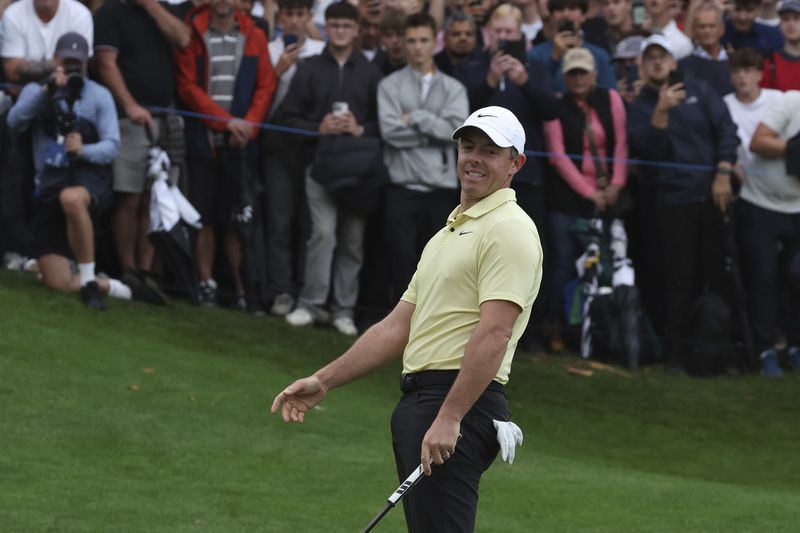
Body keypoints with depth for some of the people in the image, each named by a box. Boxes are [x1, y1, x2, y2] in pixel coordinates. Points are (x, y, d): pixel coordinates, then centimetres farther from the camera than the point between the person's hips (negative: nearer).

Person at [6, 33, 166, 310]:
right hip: (48, 187, 3)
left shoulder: (98, 95, 6)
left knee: (71, 198, -43)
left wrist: (83, 151, -24)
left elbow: (111, 146, -4)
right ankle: (121, 290, 14)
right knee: (57, 282, -9)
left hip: (88, 179, -3)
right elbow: (14, 122, -11)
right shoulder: (36, 91, 9)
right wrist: (47, 90, -21)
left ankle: (90, 282, -31)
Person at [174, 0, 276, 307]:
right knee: (203, 216, -1)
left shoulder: (254, 38, 9)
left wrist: (247, 126, -9)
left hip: (240, 143, 1)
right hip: (203, 140, -1)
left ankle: (242, 288, -2)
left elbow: (265, 86, 6)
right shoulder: (192, 34, 3)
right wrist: (226, 120, -10)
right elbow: (187, 86, -3)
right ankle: (206, 283, 4)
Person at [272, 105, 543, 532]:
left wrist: (449, 418, -25)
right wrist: (324, 380, 21)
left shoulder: (509, 230, -7)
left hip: (461, 402, -10)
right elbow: (397, 329, 26)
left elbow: (494, 333, -18)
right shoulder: (446, 235, 25)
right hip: (419, 401, 10)